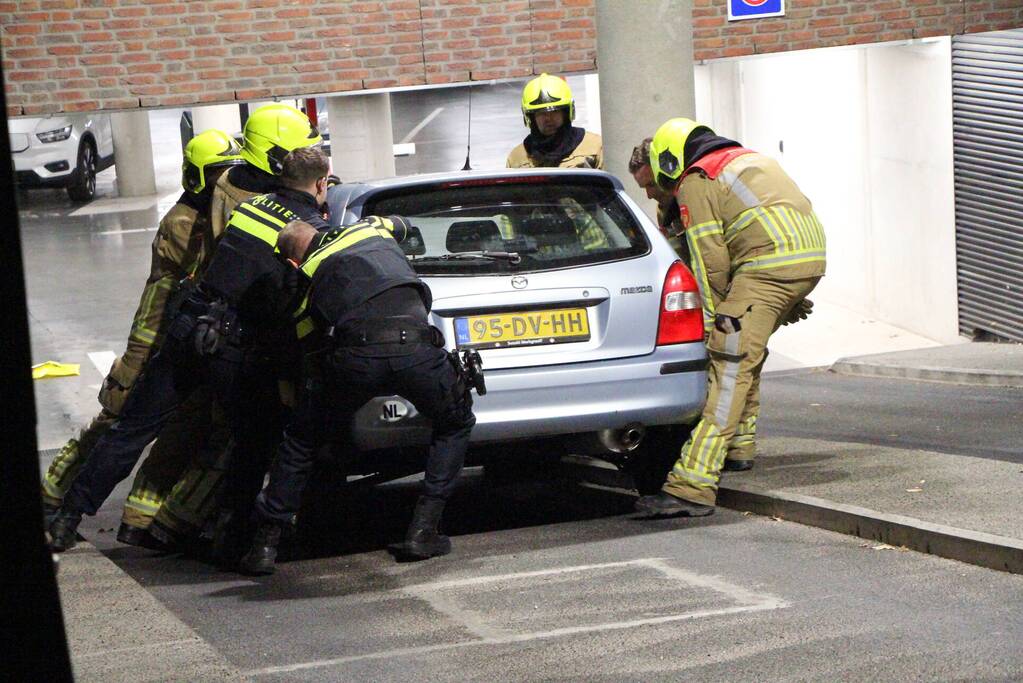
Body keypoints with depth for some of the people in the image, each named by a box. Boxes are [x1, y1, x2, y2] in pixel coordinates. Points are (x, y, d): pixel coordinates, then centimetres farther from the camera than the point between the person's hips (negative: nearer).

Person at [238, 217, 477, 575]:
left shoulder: (305, 277, 27)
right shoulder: (371, 228, 31)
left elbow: (312, 349, 27)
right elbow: (400, 222, 57)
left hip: (354, 357, -1)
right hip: (416, 350, 1)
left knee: (300, 442, 23)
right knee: (455, 425, 28)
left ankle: (265, 545, 19)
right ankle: (423, 531, 20)